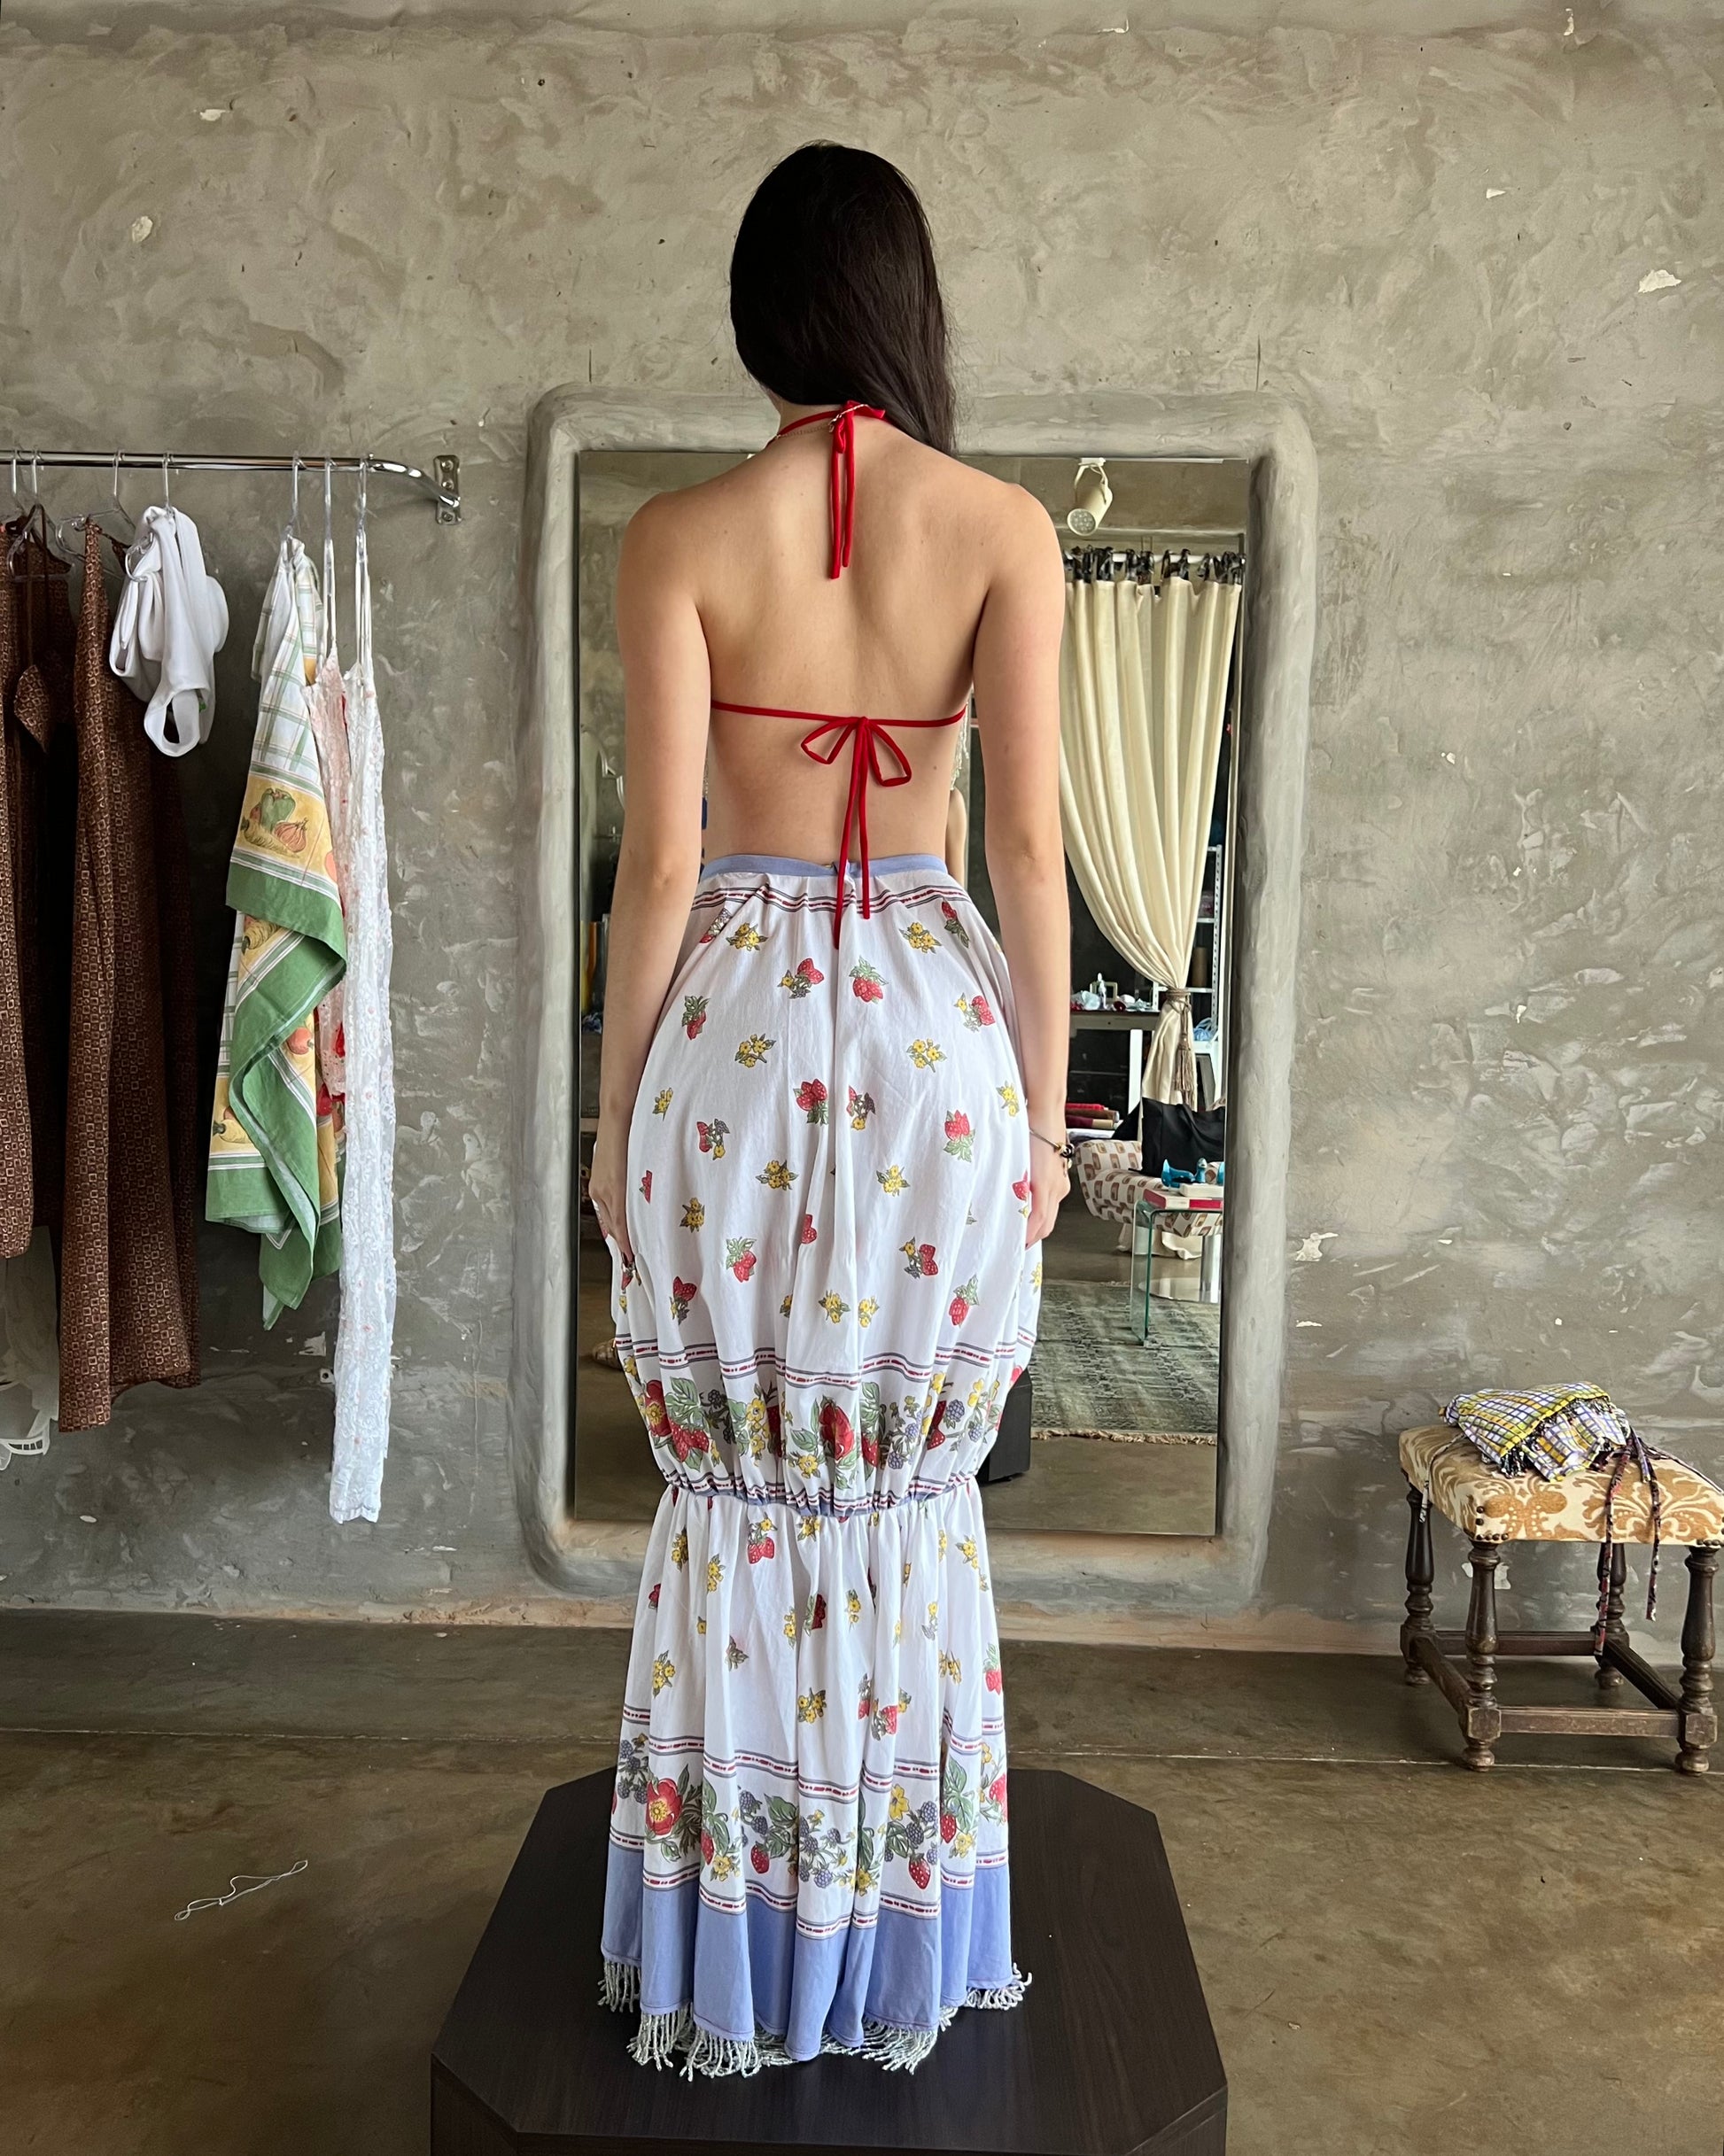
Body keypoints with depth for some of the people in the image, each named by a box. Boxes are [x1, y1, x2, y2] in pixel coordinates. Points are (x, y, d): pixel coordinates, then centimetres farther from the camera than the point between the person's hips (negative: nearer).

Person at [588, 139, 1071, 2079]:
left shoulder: (677, 538, -4)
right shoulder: (1004, 529, -1)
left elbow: (661, 855, -6)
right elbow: (1028, 842, -4)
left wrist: (615, 1110, 3)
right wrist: (1043, 1100, 5)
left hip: (735, 1023, -1)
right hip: (933, 1028, 1)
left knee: (740, 1495, 13)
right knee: (913, 1498, 15)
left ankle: (729, 1968, 29)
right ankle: (904, 1949, 31)